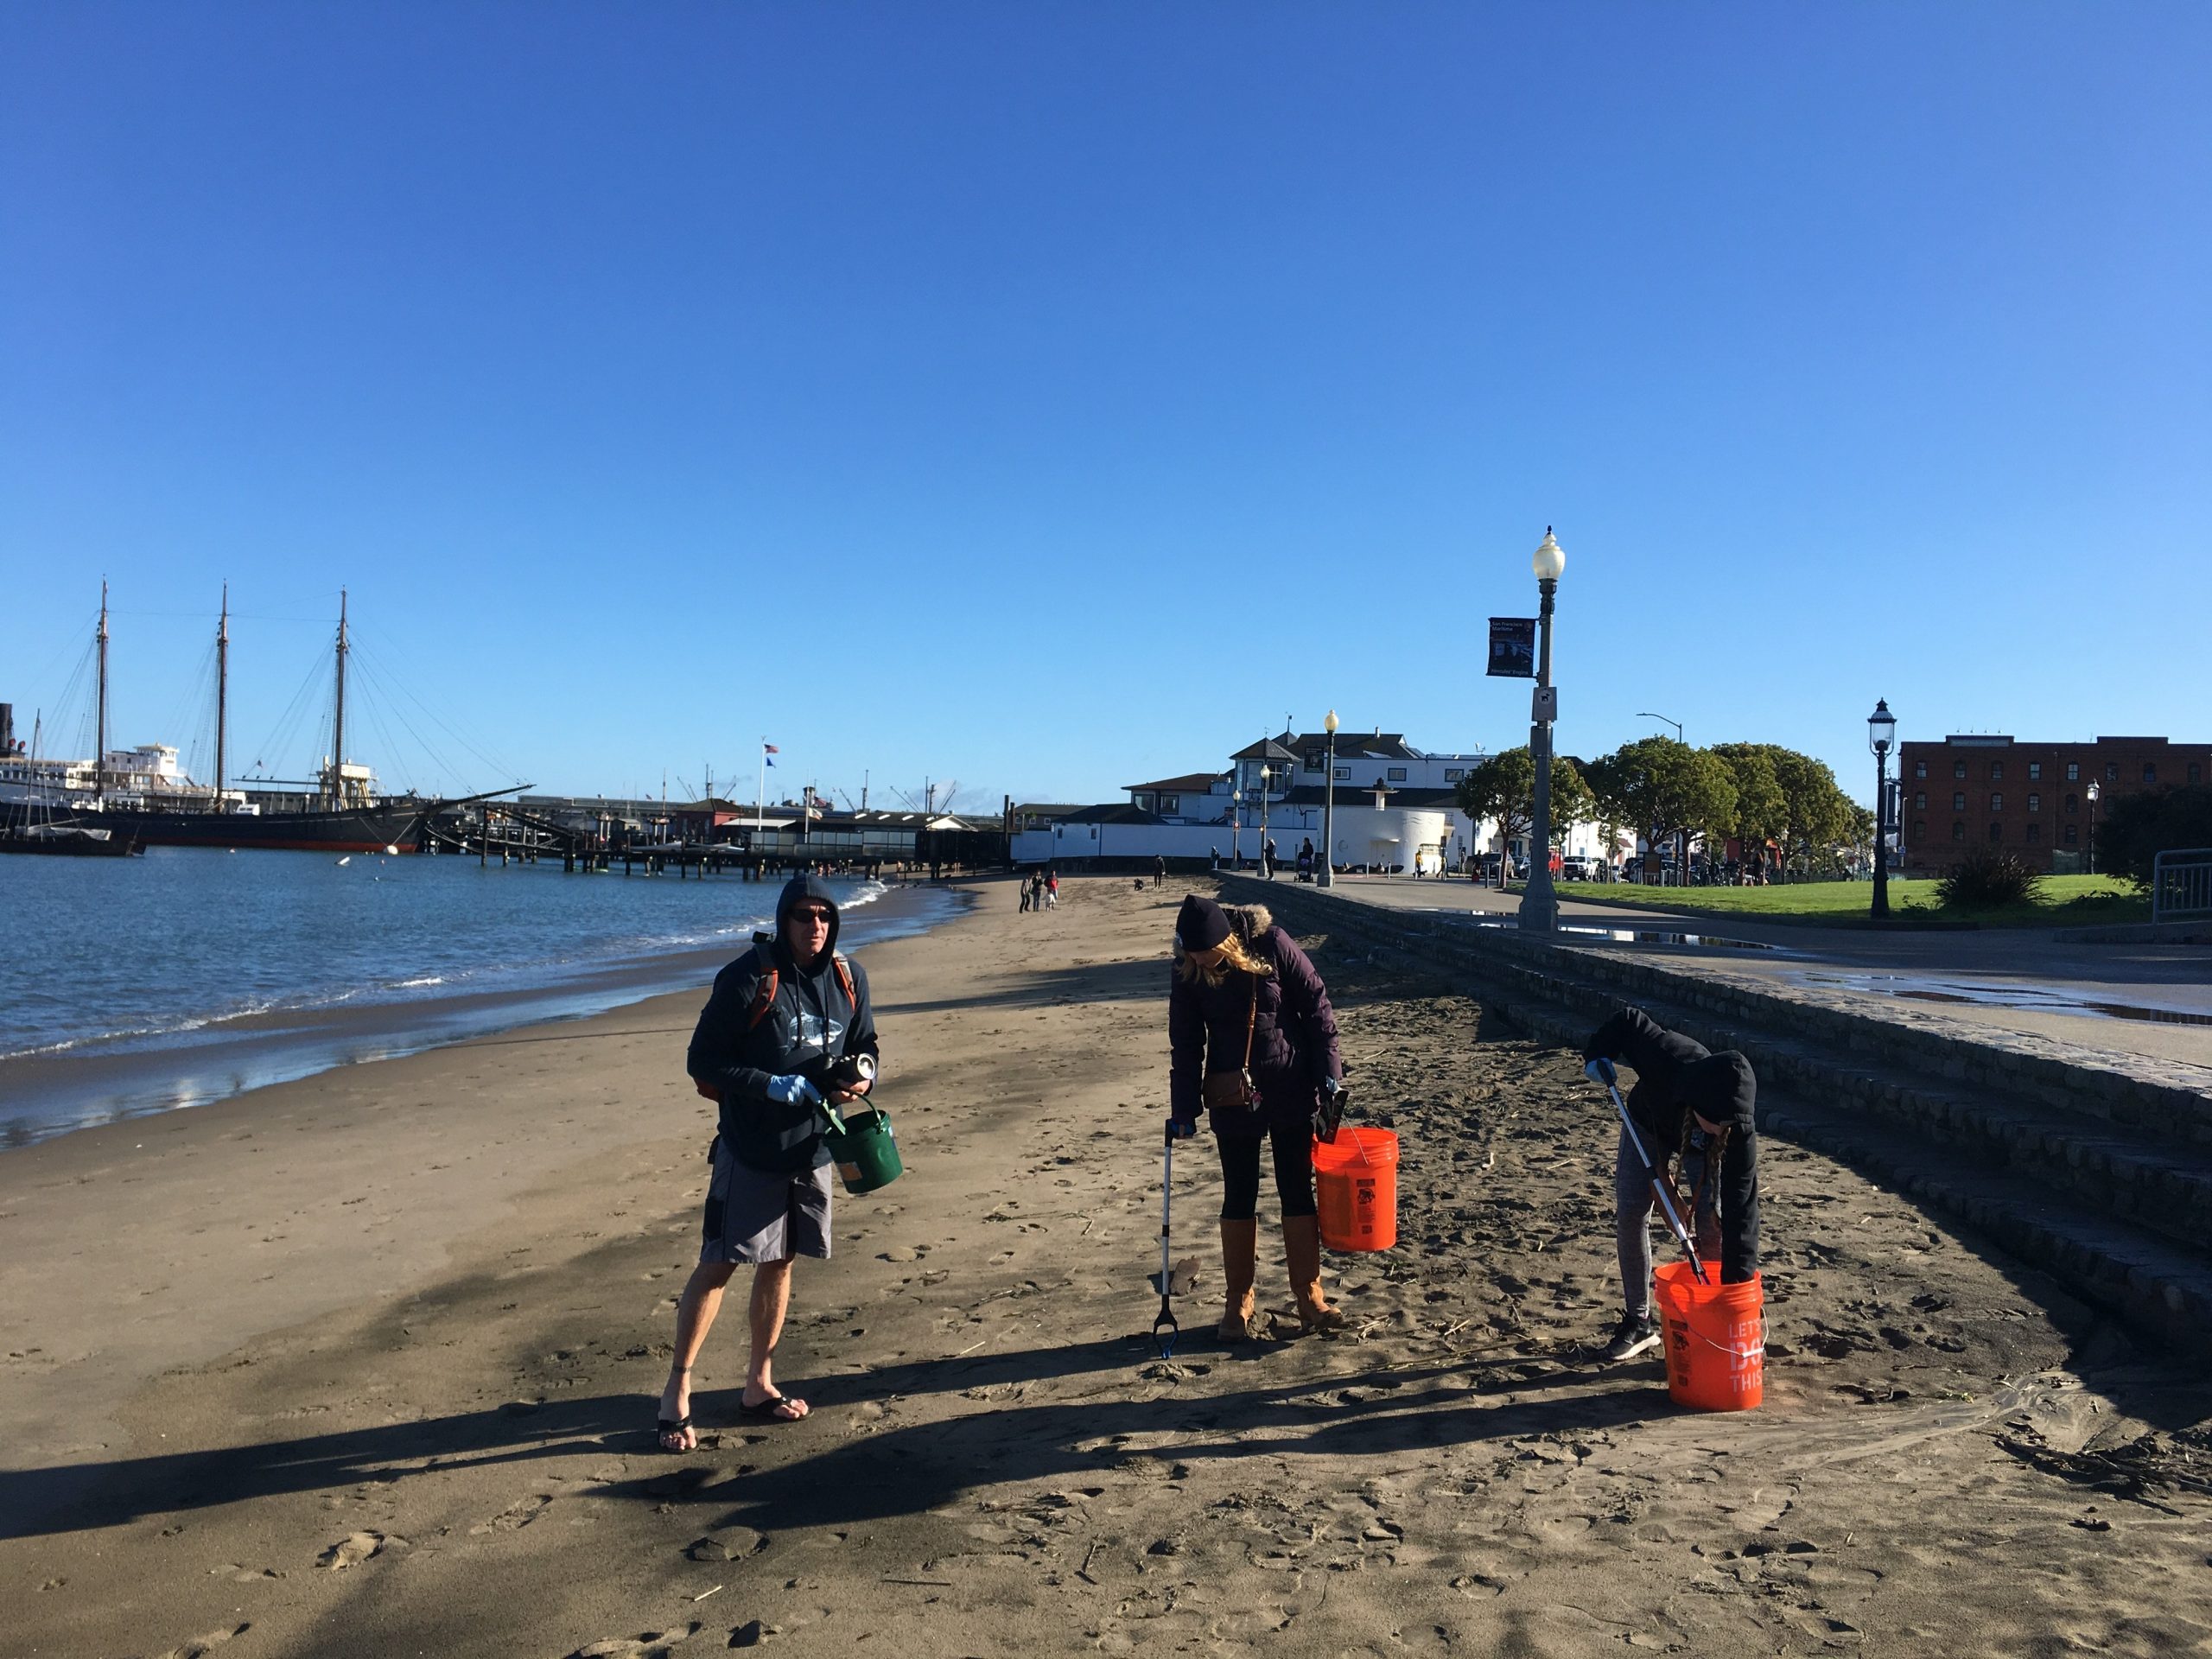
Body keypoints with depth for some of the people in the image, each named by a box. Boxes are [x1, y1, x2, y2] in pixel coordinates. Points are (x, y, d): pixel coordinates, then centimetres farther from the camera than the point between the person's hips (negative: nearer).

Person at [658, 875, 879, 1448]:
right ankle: (677, 1391, 10)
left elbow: (865, 1045, 15)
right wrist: (773, 1086, -22)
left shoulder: (848, 978, 2)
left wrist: (861, 1077, -7)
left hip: (812, 1148, 5)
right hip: (750, 1149, -5)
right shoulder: (748, 978, -14)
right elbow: (703, 1061, -12)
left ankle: (760, 1385, 28)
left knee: (779, 1263, 15)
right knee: (717, 1265, -2)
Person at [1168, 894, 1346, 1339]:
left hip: (1291, 1092, -1)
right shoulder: (1187, 973, -9)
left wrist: (1328, 1071, -8)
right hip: (1232, 1098, 1)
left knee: (1298, 1192, 7)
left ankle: (1309, 1298, 18)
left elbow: (1316, 1004, -7)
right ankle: (1238, 1304, 19)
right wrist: (1183, 1109, -1)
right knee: (1239, 1197, 7)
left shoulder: (1273, 945, -15)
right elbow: (1185, 1044, -1)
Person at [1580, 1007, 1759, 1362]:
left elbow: (1741, 1206, -39)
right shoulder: (1666, 1058, -46)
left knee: (1711, 1223, -15)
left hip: (1701, 1147, -1)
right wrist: (1598, 1054, -34)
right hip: (1648, 1125, 1)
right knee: (1630, 1217, -3)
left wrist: (1738, 1281, -40)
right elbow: (1629, 1021, -25)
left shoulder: (1739, 1132, -42)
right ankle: (1638, 1321, 9)